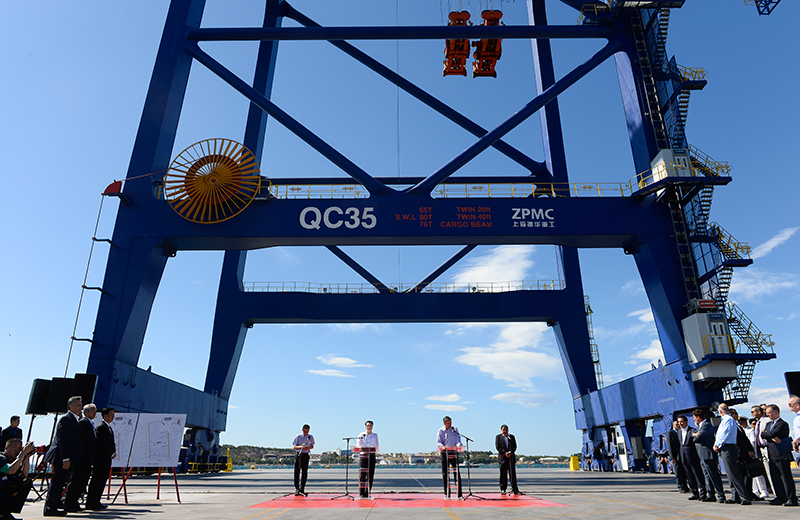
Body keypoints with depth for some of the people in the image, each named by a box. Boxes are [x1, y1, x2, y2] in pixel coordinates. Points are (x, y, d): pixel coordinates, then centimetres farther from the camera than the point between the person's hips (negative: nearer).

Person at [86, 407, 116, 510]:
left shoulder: (109, 427, 18)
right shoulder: (101, 427, -13)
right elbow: (103, 443, -18)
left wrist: (114, 452, 2)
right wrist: (112, 453, -12)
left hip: (107, 458, 9)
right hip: (101, 458, -9)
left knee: (102, 480, 11)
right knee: (97, 480, -5)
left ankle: (96, 502, 18)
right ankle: (90, 503, 1)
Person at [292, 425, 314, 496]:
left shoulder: (311, 437, 6)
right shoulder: (298, 437, 0)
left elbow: (312, 446, 13)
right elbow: (294, 447, 1)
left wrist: (308, 447, -10)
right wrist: (300, 446, -19)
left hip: (306, 455, 2)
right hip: (298, 454, -1)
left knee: (304, 472, -2)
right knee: (297, 472, -2)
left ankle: (301, 489, 3)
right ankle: (296, 489, 6)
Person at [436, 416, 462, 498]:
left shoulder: (455, 429, 9)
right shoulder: (440, 431, 4)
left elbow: (458, 439, -1)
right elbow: (438, 442, -4)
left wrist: (458, 445, -23)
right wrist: (442, 446, -26)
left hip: (454, 452, 1)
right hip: (445, 453, -1)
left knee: (457, 472, -4)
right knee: (445, 473, 1)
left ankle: (459, 493, 0)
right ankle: (447, 494, 8)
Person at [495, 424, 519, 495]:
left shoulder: (512, 437, 15)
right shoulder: (498, 437, 7)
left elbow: (514, 446, 9)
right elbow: (497, 447, -2)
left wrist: (510, 452, -10)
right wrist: (505, 453, -14)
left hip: (511, 457, 2)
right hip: (502, 457, -2)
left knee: (513, 473, -3)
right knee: (503, 474, 0)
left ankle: (514, 489, 1)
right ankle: (503, 489, 7)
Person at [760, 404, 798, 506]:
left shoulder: (783, 424, -10)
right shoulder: (769, 424, 18)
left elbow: (771, 434, -21)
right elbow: (762, 435, 4)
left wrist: (765, 434, -3)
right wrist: (772, 438, -11)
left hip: (782, 455, -8)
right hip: (772, 455, 8)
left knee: (786, 477, -3)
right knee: (775, 477, 10)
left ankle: (792, 499, 3)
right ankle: (781, 497, 18)